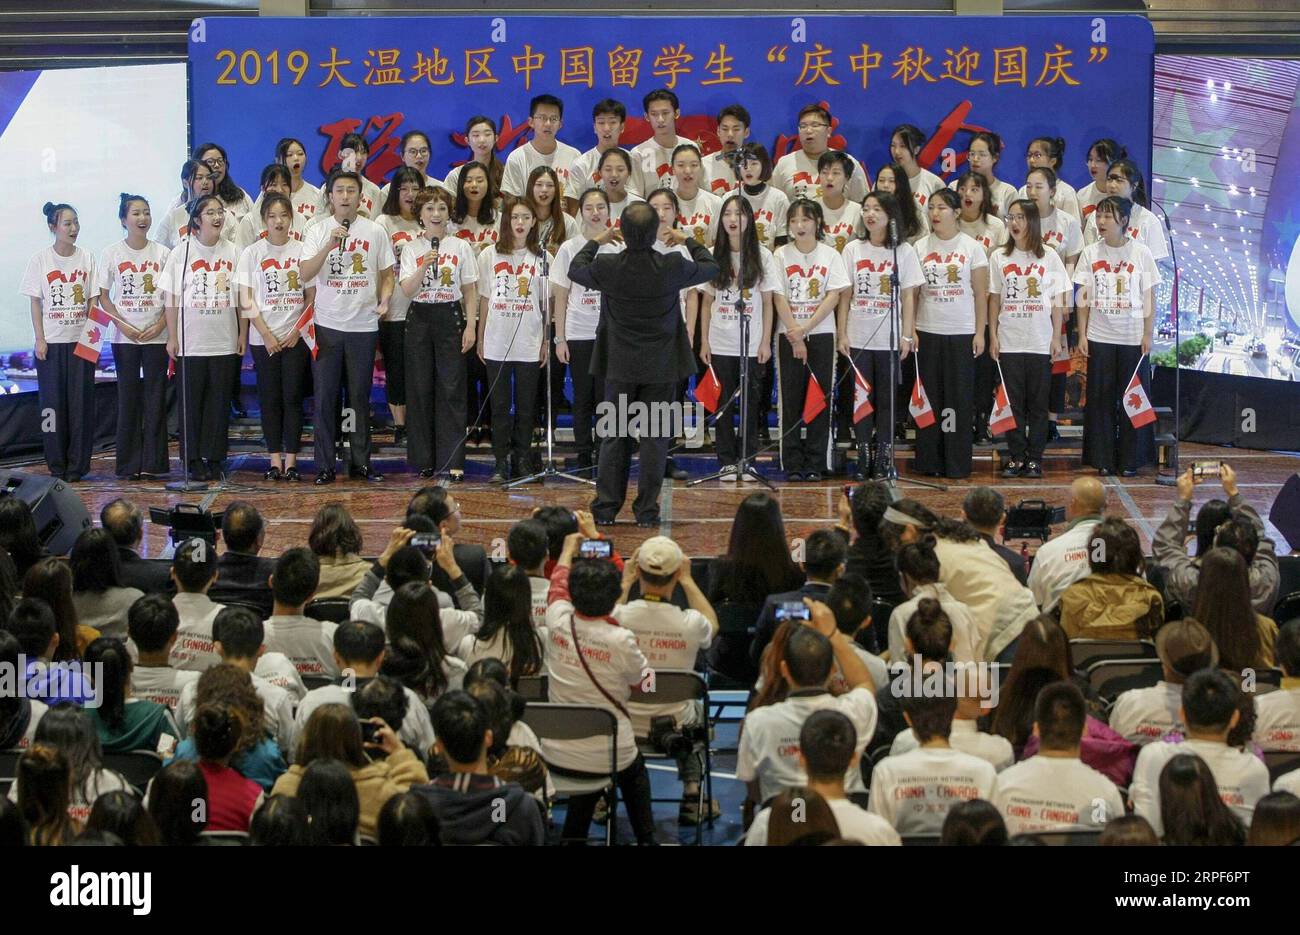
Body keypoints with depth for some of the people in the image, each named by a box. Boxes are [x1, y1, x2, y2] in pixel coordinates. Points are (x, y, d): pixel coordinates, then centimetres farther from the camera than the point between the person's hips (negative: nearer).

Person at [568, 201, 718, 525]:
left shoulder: (607, 267, -13)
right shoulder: (672, 267, -15)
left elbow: (575, 269, 9)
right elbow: (711, 268, 5)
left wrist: (596, 241, 24)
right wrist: (689, 241, 21)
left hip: (620, 366, 1)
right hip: (660, 366, -1)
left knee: (614, 437, 10)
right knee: (654, 437, 5)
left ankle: (606, 506, 11)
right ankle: (647, 509, 5)